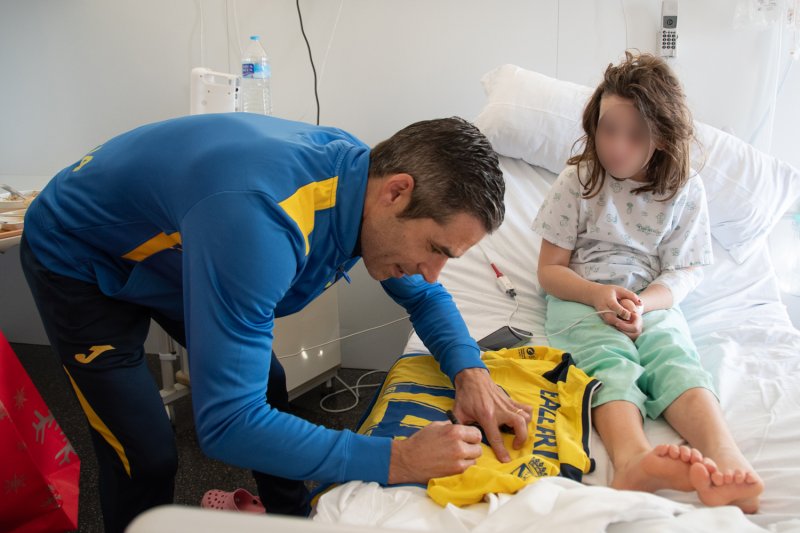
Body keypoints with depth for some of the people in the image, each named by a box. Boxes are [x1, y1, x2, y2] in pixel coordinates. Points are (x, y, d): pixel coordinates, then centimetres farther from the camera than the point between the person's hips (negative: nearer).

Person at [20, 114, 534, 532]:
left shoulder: (365, 172, -19)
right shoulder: (261, 218, -45)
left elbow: (426, 296, -2)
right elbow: (226, 424, -42)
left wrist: (470, 371, -21)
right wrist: (395, 459, -40)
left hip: (166, 250, 7)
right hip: (78, 260, -6)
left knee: (267, 387, 9)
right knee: (148, 459, -9)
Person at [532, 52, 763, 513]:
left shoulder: (685, 189, 3)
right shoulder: (577, 181, -1)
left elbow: (684, 271, 4)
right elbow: (550, 269, 1)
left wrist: (643, 303, -18)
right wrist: (598, 294, -19)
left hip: (652, 301, 2)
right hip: (582, 299, -1)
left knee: (677, 356, -29)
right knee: (609, 361, -32)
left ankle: (725, 462, -52)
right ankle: (634, 459, -59)